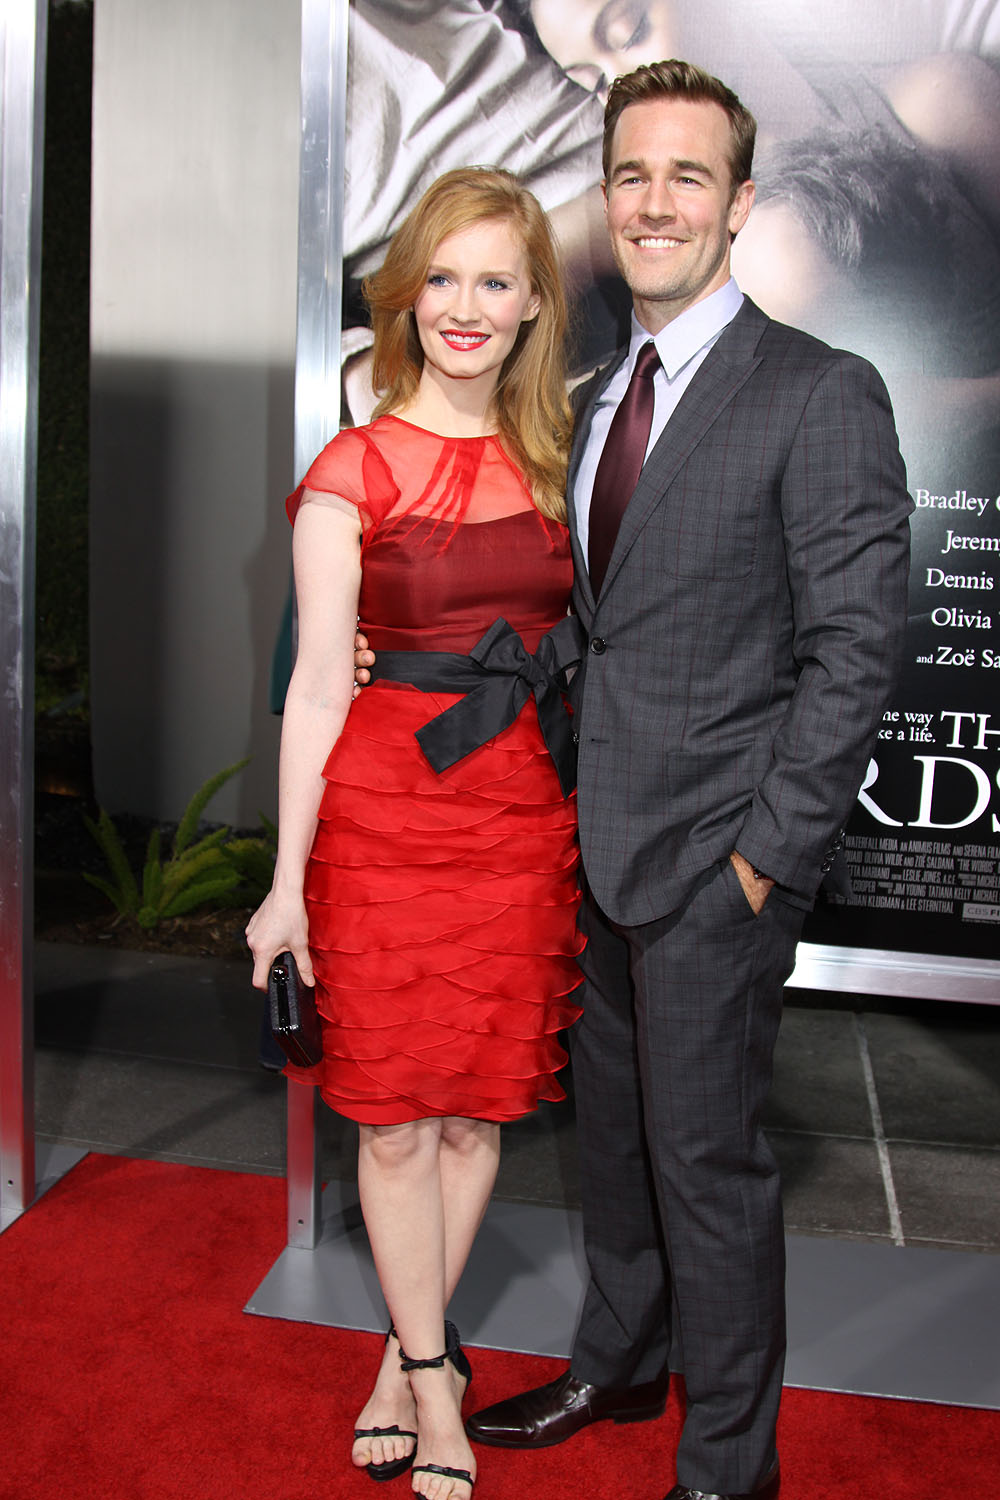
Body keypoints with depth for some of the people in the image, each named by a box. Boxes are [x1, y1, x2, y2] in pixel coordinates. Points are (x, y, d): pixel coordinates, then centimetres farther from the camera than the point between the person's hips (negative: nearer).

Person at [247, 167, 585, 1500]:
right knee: (396, 1119, 5)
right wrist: (286, 883, -6)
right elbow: (318, 686, -5)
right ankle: (433, 1377, 25)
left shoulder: (546, 463, 9)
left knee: (476, 1108, 11)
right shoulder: (354, 473, -3)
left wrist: (584, 817, 7)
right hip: (387, 814, -3)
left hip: (526, 815, 4)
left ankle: (410, 1350, 32)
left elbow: (555, 651, 12)